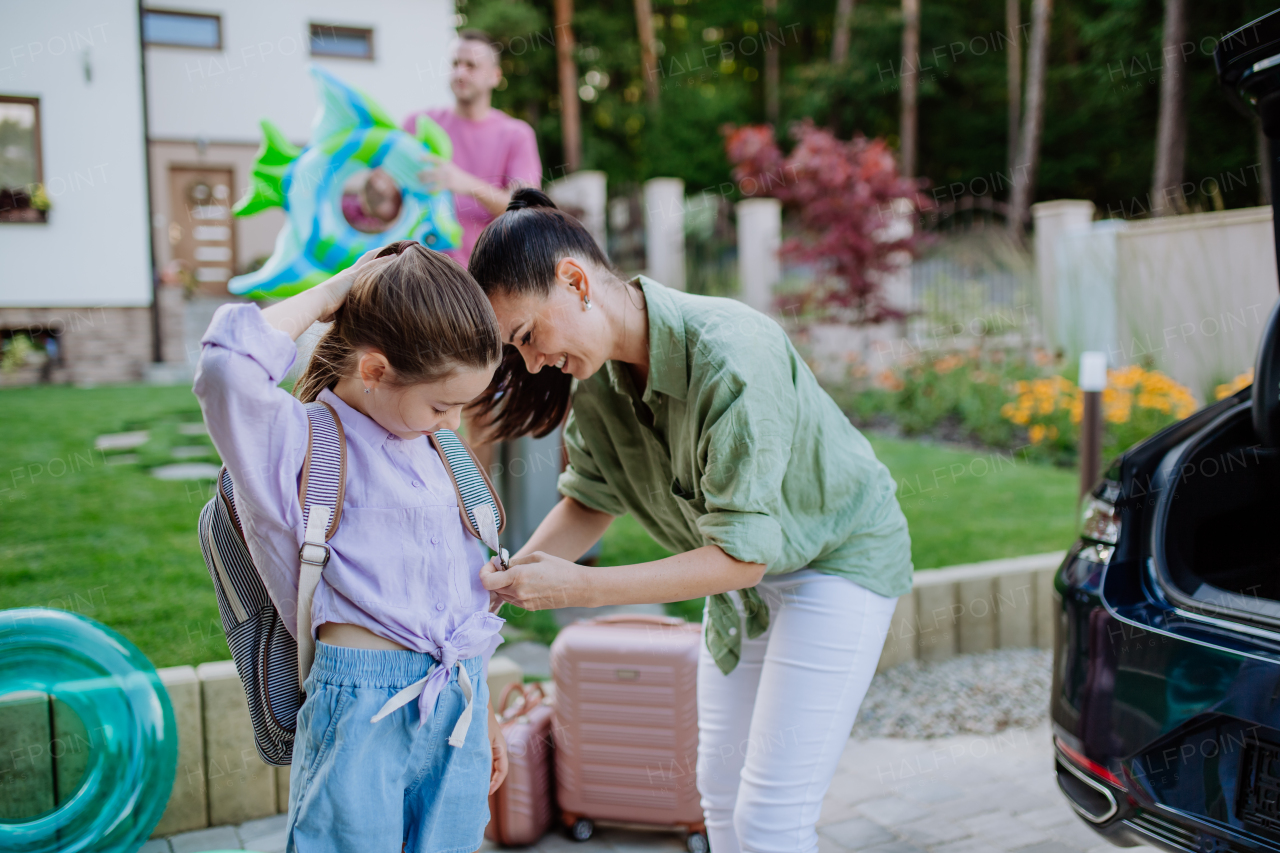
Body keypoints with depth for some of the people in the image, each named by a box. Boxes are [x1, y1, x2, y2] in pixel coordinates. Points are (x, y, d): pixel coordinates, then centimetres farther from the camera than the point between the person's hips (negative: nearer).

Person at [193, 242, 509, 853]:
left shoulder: (428, 450, 15)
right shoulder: (299, 442, -6)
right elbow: (230, 365, -28)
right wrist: (331, 293, -13)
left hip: (458, 706, 7)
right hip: (364, 710, -6)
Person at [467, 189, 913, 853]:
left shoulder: (730, 355, -35)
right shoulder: (596, 371, -11)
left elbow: (745, 553, -33)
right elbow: (589, 500, 0)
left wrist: (579, 588, -34)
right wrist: (511, 577, -18)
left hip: (839, 559, -7)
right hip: (744, 572, 7)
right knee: (720, 790, 12)